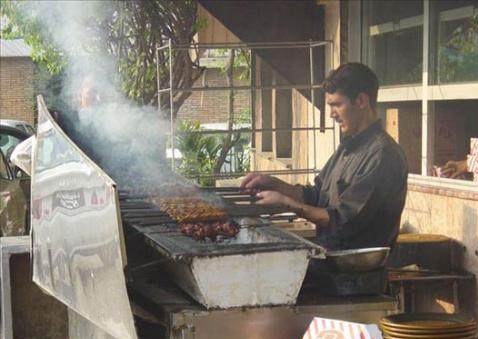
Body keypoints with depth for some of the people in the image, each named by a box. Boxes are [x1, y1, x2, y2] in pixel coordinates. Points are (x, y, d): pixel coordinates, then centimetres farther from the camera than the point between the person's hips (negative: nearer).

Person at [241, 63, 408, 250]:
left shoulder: (382, 155, -17)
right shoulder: (348, 146, 16)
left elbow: (342, 221, -18)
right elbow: (315, 196, 21)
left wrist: (286, 202, -11)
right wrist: (273, 184, 8)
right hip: (329, 256, 8)